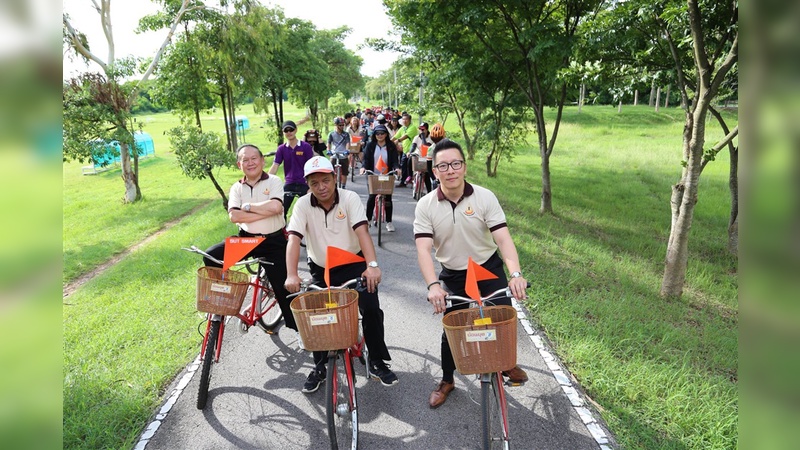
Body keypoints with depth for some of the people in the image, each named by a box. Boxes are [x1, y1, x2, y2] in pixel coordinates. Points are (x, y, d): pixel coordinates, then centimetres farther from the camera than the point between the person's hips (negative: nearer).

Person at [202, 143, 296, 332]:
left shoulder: (274, 181, -5)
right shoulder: (237, 188, 4)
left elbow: (275, 207, -25)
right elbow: (234, 216, -12)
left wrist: (247, 206, -13)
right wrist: (264, 212, -18)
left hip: (274, 241, -3)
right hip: (246, 239, 3)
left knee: (284, 288, -1)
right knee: (211, 256, -16)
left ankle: (297, 328, 18)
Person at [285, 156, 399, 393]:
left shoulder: (350, 198, -15)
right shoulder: (303, 205, -11)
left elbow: (362, 232, -27)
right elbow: (294, 239, -21)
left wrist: (372, 265, -42)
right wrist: (291, 275, -36)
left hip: (353, 264, -1)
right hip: (321, 270, 2)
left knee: (371, 309, -12)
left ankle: (377, 362, 10)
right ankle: (319, 368, 22)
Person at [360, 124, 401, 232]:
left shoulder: (391, 146, 1)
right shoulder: (370, 146, 2)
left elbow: (395, 159, -3)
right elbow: (366, 159, -3)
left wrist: (397, 168, -23)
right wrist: (364, 167, -22)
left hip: (387, 176, 0)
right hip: (373, 176, 0)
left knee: (388, 198, 1)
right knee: (371, 197, -1)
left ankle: (389, 222, 10)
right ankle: (368, 219, 14)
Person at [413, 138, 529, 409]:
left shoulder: (485, 197, -14)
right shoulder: (425, 206, -13)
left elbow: (503, 238, -21)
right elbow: (424, 249, -22)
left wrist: (516, 274, -36)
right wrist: (433, 285, -37)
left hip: (489, 268, 0)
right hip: (453, 276, 0)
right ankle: (447, 381, 30)